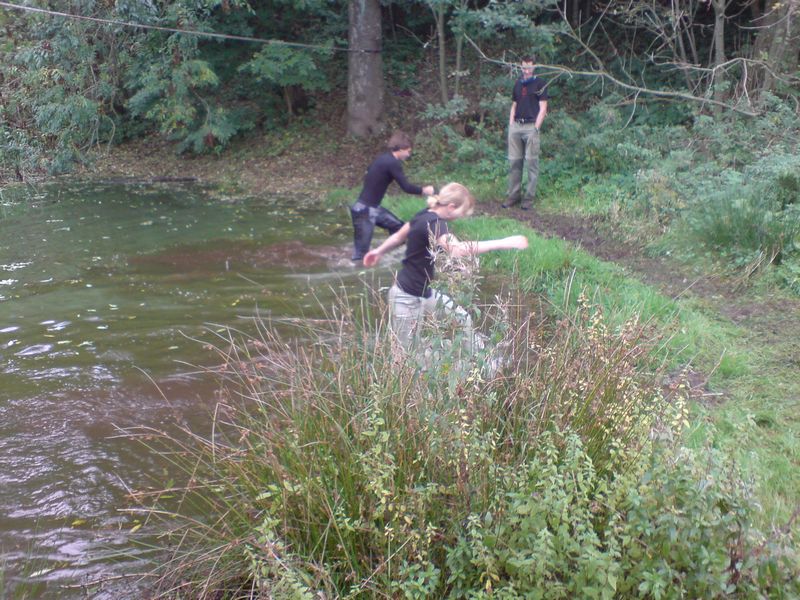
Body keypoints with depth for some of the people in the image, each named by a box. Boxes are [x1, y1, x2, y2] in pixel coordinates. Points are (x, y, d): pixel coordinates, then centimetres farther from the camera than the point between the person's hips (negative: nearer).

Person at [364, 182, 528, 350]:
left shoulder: (427, 216, 2)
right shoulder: (433, 224, -27)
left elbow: (399, 237, 21)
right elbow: (458, 249, -47)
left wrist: (378, 252, 40)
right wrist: (504, 243, -47)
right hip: (407, 297, -10)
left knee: (464, 321, 10)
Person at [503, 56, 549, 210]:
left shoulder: (539, 84, 1)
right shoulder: (518, 84, 16)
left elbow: (543, 108, -4)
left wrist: (536, 128, -11)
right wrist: (511, 125, 9)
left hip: (531, 126, -5)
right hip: (516, 126, 5)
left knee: (531, 162, -2)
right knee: (514, 161, 5)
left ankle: (529, 197, 2)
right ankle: (513, 195, 11)